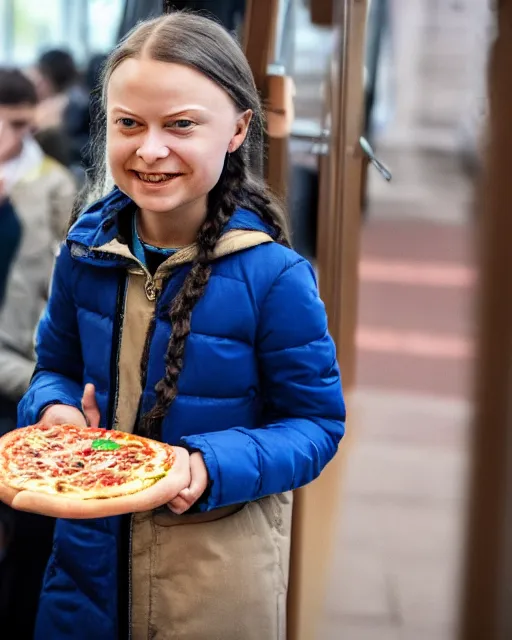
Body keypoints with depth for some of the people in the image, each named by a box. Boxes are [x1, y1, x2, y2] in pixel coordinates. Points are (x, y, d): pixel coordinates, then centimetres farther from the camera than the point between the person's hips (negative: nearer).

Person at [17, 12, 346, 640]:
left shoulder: (273, 277, -19)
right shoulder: (86, 248, -5)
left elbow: (316, 421, -11)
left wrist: (211, 465, -26)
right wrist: (54, 410, -13)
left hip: (219, 558, -3)